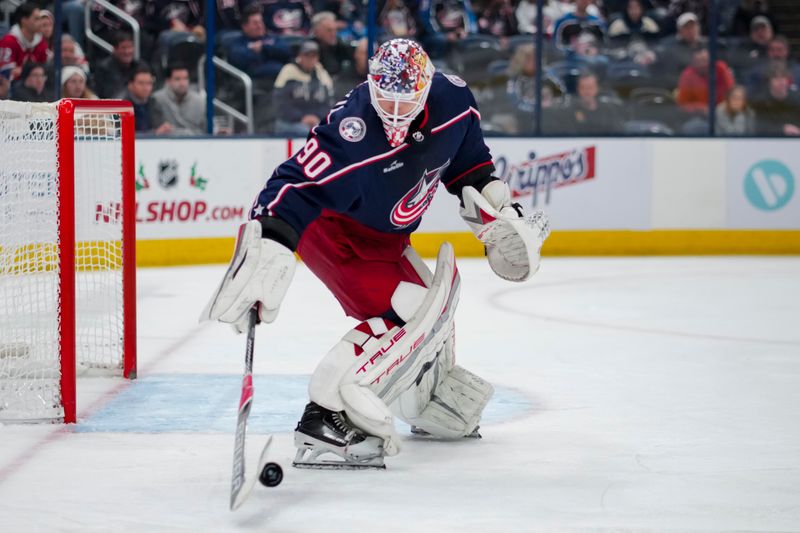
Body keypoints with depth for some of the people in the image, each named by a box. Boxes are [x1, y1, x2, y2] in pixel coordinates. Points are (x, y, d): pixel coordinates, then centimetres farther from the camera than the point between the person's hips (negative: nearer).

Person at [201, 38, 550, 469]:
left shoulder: (451, 99, -15)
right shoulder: (352, 135, -37)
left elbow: (466, 160, 6)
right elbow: (296, 190, -43)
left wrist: (498, 212, 7)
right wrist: (266, 251, -54)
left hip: (385, 236, 8)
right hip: (332, 229, -8)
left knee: (433, 308, 19)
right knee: (406, 315, -23)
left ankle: (437, 403, 46)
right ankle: (328, 418, -27)